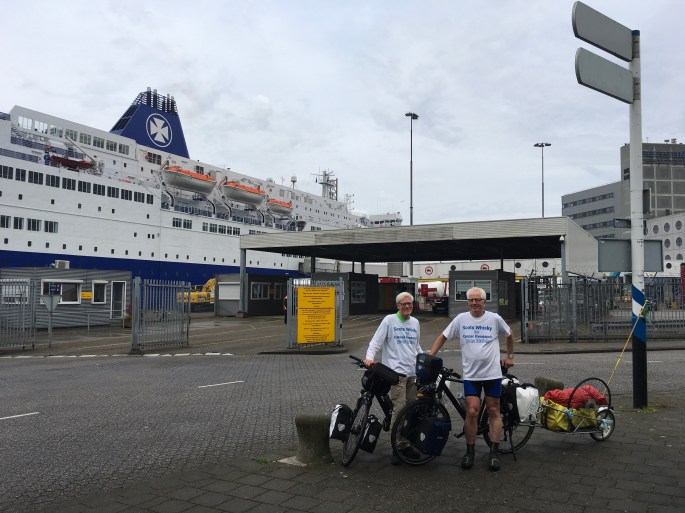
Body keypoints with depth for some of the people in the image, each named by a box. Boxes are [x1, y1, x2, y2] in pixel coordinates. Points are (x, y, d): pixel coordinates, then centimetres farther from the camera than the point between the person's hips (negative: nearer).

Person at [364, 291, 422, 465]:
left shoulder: (415, 323, 15)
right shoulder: (389, 320, -2)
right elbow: (376, 341, -6)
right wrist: (369, 357, -22)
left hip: (413, 372, 5)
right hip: (396, 372, -5)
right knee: (400, 409, -10)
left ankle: (407, 444, 18)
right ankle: (400, 447, -1)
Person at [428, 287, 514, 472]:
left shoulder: (495, 319, -3)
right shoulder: (461, 319, -2)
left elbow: (509, 335, 15)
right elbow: (443, 337, 4)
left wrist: (509, 356, 15)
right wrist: (429, 356, -3)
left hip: (492, 373, 0)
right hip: (471, 374, 0)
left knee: (494, 412, 7)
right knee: (472, 412, -4)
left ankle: (494, 453, 15)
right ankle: (470, 451, 12)